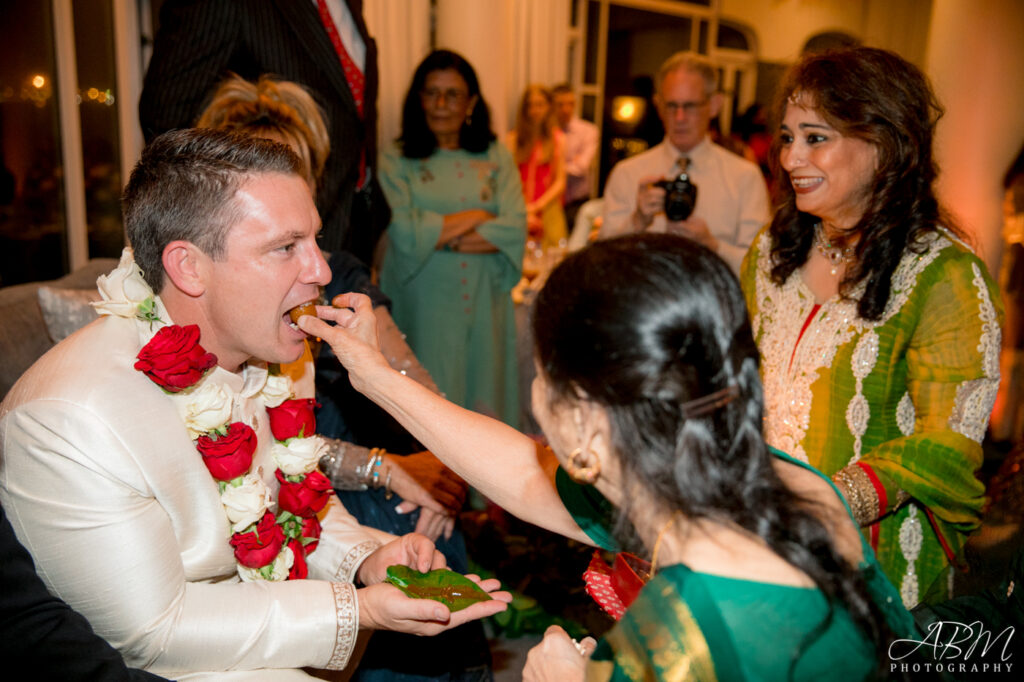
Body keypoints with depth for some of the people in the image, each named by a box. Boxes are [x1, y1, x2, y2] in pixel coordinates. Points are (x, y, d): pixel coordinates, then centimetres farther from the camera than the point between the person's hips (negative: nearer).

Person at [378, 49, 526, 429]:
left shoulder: (496, 159, 9)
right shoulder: (397, 162, 1)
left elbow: (515, 229, -4)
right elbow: (404, 234, -13)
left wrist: (439, 234, -8)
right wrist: (477, 216, -4)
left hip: (483, 300, 3)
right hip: (425, 303, -2)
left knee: (483, 393, 7)